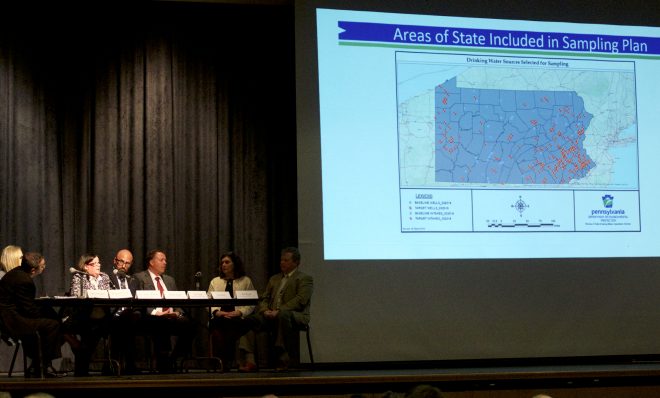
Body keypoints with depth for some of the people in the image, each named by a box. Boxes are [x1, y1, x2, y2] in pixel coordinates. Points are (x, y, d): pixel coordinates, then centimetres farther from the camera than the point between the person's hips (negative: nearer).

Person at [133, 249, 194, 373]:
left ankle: (173, 359, -15)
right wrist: (156, 313, -16)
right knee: (162, 324, -39)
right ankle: (164, 366, -29)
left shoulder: (170, 280, 28)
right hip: (152, 319, -5)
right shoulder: (139, 278, 9)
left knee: (187, 323, -28)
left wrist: (177, 312, -1)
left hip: (172, 317, 5)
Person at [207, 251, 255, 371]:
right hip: (218, 318, 1)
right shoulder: (215, 281, 24)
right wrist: (216, 312, -6)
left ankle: (228, 363, -30)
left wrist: (239, 312, -9)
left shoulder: (246, 281, 17)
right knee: (217, 331, -34)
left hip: (237, 318, -1)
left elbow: (251, 304, 9)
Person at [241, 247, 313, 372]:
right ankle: (249, 360, -26)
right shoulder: (274, 279, 28)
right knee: (249, 320, -20)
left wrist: (279, 311, -19)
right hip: (271, 315, 6)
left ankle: (283, 360, -31)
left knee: (283, 315, -41)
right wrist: (265, 310, -4)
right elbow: (264, 298, 21)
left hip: (296, 315, -6)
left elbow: (300, 300, -10)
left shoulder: (305, 279, 6)